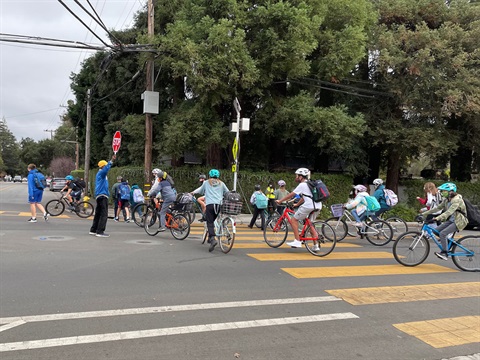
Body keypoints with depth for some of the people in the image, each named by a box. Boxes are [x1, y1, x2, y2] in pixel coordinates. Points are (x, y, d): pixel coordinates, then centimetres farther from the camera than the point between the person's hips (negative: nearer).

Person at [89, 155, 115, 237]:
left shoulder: (100, 174, 22)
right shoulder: (101, 173, -10)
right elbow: (106, 168, -33)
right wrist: (111, 161, -43)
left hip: (100, 196, 11)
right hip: (102, 195, -11)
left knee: (98, 214, 16)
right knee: (104, 214, -11)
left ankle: (93, 230, 23)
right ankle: (100, 232, -12)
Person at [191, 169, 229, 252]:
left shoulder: (206, 183, 14)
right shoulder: (221, 184, 17)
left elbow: (200, 189, 27)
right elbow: (227, 193, 19)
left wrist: (193, 192, 46)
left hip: (209, 204, -3)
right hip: (219, 205, 3)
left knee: (210, 223, -8)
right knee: (212, 221, 21)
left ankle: (213, 239, -27)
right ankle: (210, 237, 22)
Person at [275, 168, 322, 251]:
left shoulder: (302, 185, -3)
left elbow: (291, 195, -5)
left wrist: (280, 201, 2)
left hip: (308, 206, -9)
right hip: (318, 206, 9)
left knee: (294, 220, 2)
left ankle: (297, 241, -3)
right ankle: (316, 245, 18)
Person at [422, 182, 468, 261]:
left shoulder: (457, 200, -21)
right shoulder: (447, 200, 6)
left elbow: (449, 212, -34)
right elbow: (438, 208, 9)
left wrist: (438, 218, -46)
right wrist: (424, 213, 4)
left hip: (459, 222, -9)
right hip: (451, 220, 9)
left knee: (442, 233, -21)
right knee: (436, 230, -2)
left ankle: (445, 253, -12)